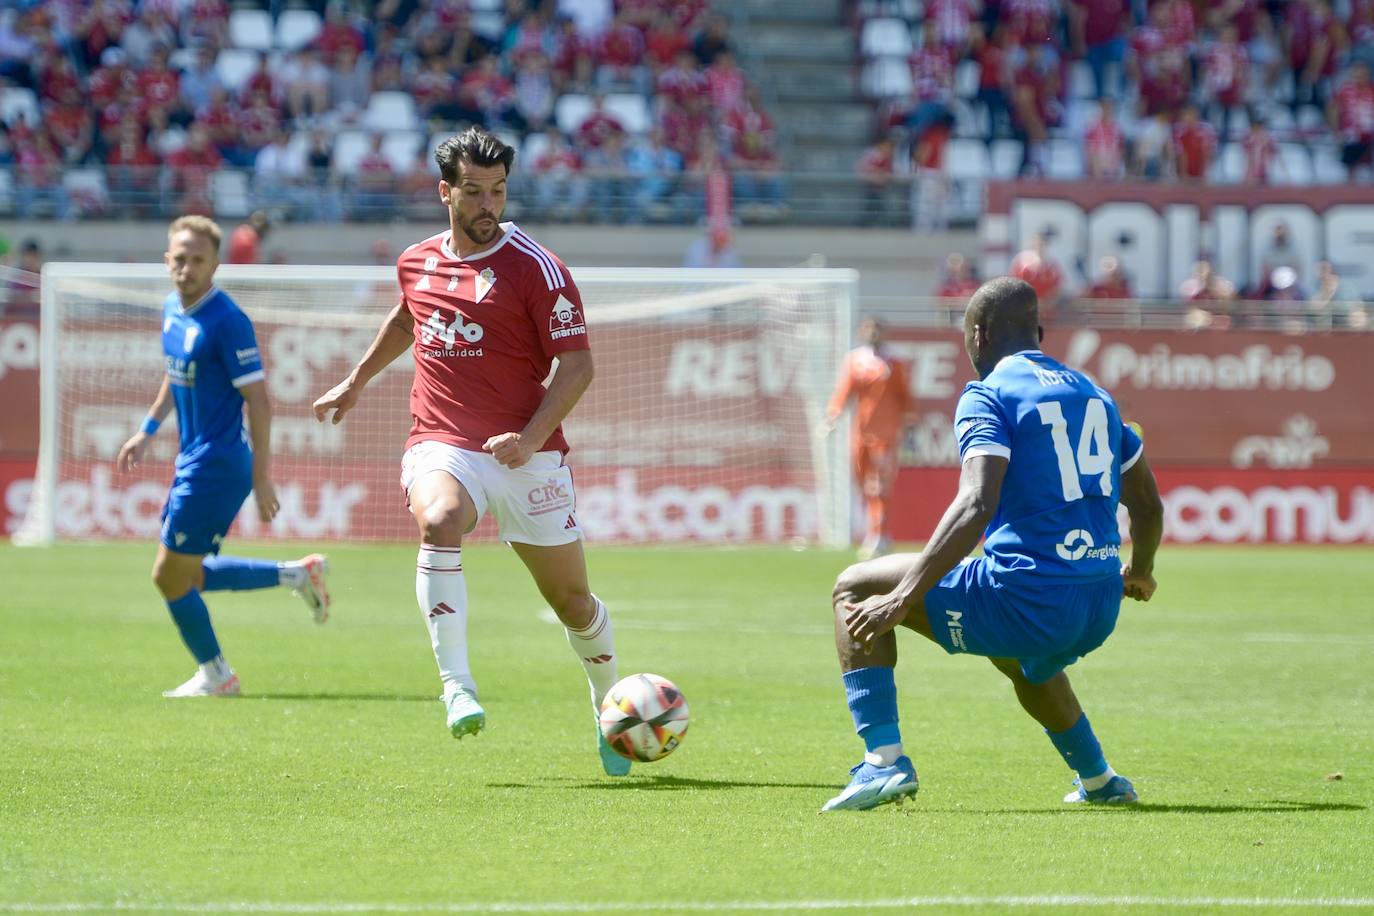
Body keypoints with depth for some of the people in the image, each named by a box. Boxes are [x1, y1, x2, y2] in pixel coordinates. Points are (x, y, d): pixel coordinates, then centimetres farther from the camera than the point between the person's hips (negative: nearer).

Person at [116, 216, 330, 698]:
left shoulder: (227, 322, -19)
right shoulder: (172, 309, 7)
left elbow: (258, 399, -19)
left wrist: (262, 476, -20)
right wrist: (148, 430, 24)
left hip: (217, 466, -9)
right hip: (193, 460, 9)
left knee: (170, 575, -2)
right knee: (189, 574, 16)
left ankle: (215, 676, 16)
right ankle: (298, 574, 25)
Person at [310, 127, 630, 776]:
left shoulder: (536, 268, -5)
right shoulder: (417, 262, 9)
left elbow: (577, 364, -8)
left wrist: (530, 437, -20)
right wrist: (357, 381, 37)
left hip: (527, 455, -2)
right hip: (442, 443, 2)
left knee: (572, 601, 3)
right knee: (438, 522, -34)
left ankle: (610, 711, 31)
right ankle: (456, 686, -32)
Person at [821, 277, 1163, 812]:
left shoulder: (987, 395, -5)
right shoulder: (1093, 395, 16)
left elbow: (976, 504, -20)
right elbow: (1148, 505, 23)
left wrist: (904, 597, -23)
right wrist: (1139, 571, 44)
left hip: (1027, 600, -7)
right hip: (1100, 611, 7)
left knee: (855, 589, 8)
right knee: (1023, 660, 43)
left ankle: (884, 760, -3)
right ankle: (1099, 781, 45)